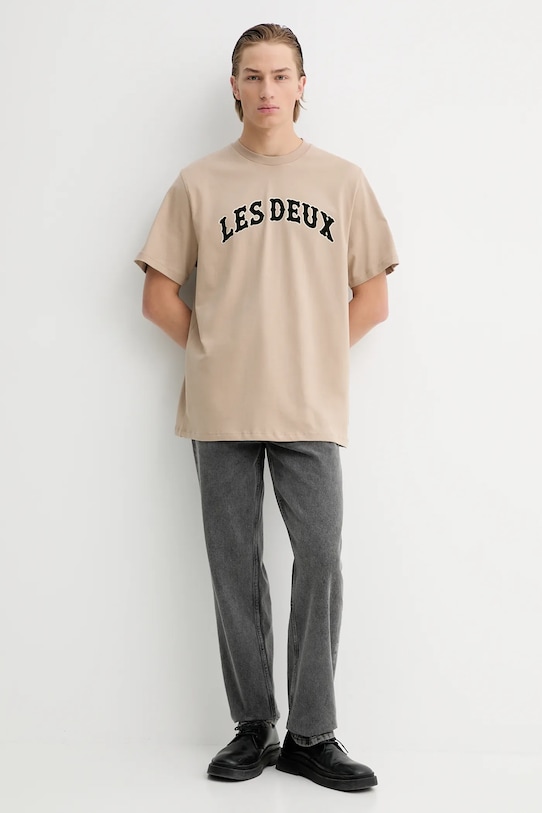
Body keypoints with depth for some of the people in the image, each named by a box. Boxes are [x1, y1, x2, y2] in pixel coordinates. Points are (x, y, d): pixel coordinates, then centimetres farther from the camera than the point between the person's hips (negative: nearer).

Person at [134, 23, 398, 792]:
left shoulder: (342, 179, 9)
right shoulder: (199, 182, 7)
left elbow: (373, 298, 11)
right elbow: (159, 296, 9)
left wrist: (311, 353, 3)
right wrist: (219, 351, 2)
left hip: (310, 409, 0)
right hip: (221, 411, 0)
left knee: (320, 565, -3)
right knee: (236, 570, 5)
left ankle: (312, 736, 9)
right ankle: (254, 727, 18)